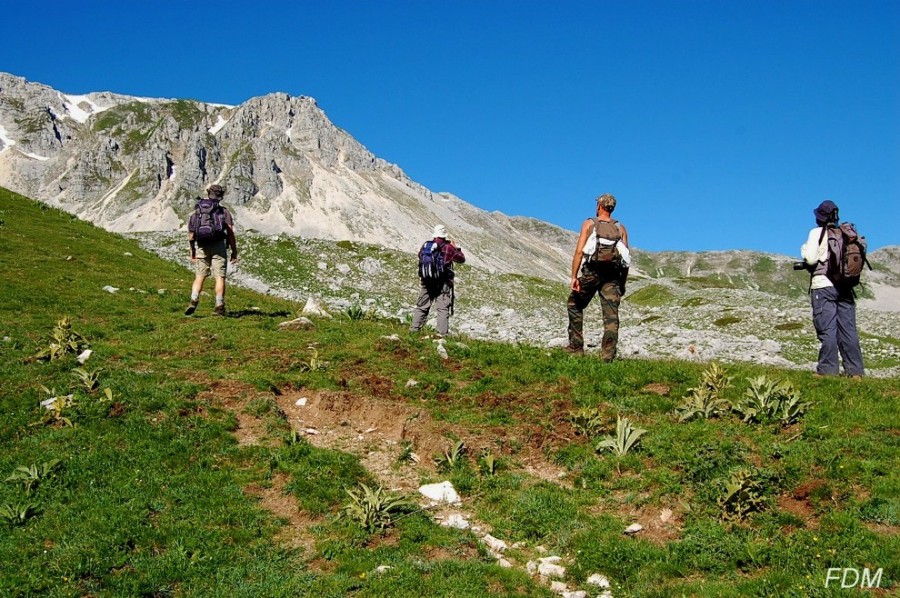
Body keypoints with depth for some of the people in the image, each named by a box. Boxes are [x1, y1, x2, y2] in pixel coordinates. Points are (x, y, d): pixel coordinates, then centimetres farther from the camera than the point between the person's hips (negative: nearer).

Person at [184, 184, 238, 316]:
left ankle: (193, 301, -8)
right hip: (218, 246, -3)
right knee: (220, 277, 1)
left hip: (201, 247, 3)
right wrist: (234, 251, 1)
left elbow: (191, 235, 9)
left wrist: (192, 251, 18)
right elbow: (231, 234, -4)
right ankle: (219, 307, -1)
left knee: (200, 276, 10)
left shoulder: (195, 212, 10)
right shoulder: (224, 212, 2)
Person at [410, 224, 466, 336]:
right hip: (443, 284, -3)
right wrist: (455, 248, 13)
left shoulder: (425, 245, 1)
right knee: (443, 308, 2)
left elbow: (420, 256, 20)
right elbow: (461, 259, 1)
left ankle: (415, 328, 17)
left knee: (422, 306, 15)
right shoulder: (448, 248, -10)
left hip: (426, 282, 4)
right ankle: (443, 332, -2)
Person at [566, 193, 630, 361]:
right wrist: (622, 283, 13)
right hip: (613, 275, 2)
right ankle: (608, 355, -6)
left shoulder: (589, 224, 6)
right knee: (611, 315, 0)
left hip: (592, 272, -2)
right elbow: (626, 259, 7)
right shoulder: (621, 228, 12)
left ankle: (576, 347, 13)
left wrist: (574, 277, -6)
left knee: (575, 304, 17)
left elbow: (579, 251, -5)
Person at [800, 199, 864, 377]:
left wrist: (804, 248, 8)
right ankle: (855, 371, 5)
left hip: (823, 285, -5)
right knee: (848, 329, 5)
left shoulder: (817, 233, -3)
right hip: (845, 287, 5)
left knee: (827, 329, -4)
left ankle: (828, 370, -5)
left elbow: (810, 259, -12)